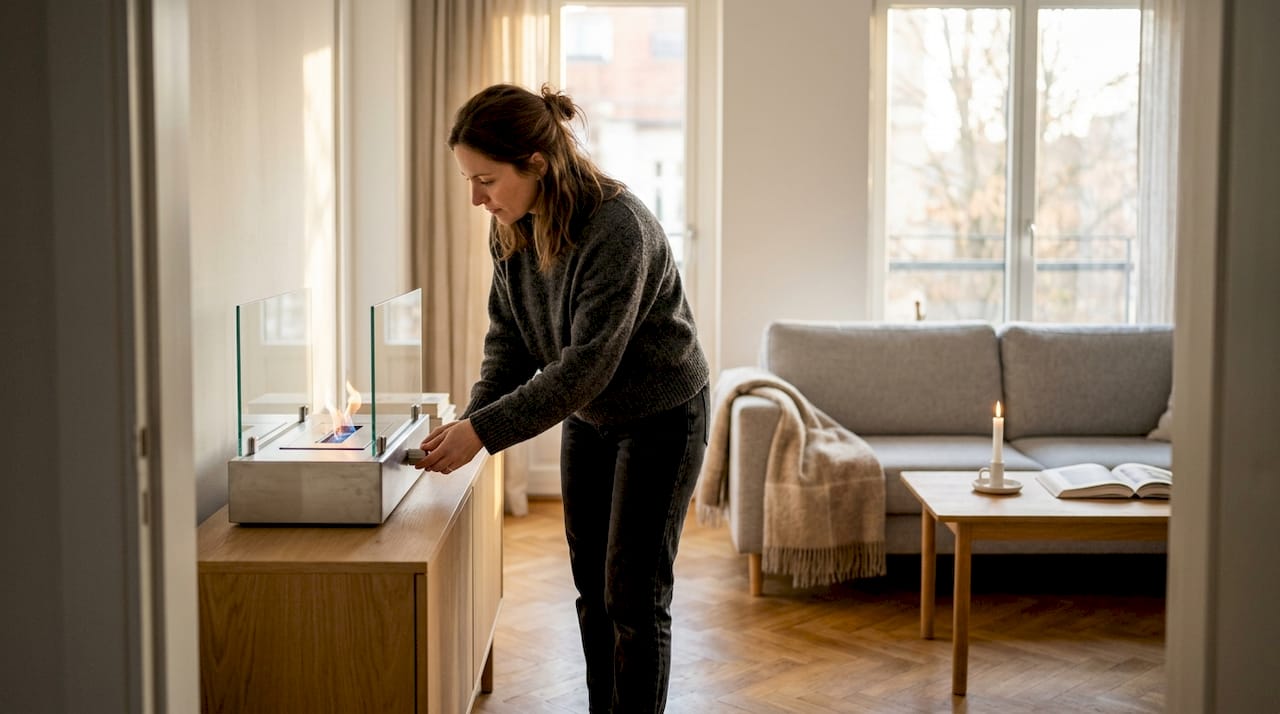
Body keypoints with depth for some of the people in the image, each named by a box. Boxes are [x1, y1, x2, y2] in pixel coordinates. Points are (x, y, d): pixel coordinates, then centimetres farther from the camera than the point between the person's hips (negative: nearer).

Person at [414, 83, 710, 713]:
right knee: (592, 588, 12)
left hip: (659, 417, -7)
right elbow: (508, 338, -2)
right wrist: (470, 419, -18)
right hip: (587, 417, 7)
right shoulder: (510, 229, -8)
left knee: (634, 595, -4)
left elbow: (587, 365, -32)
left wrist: (485, 432, -33)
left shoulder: (618, 228, -31)